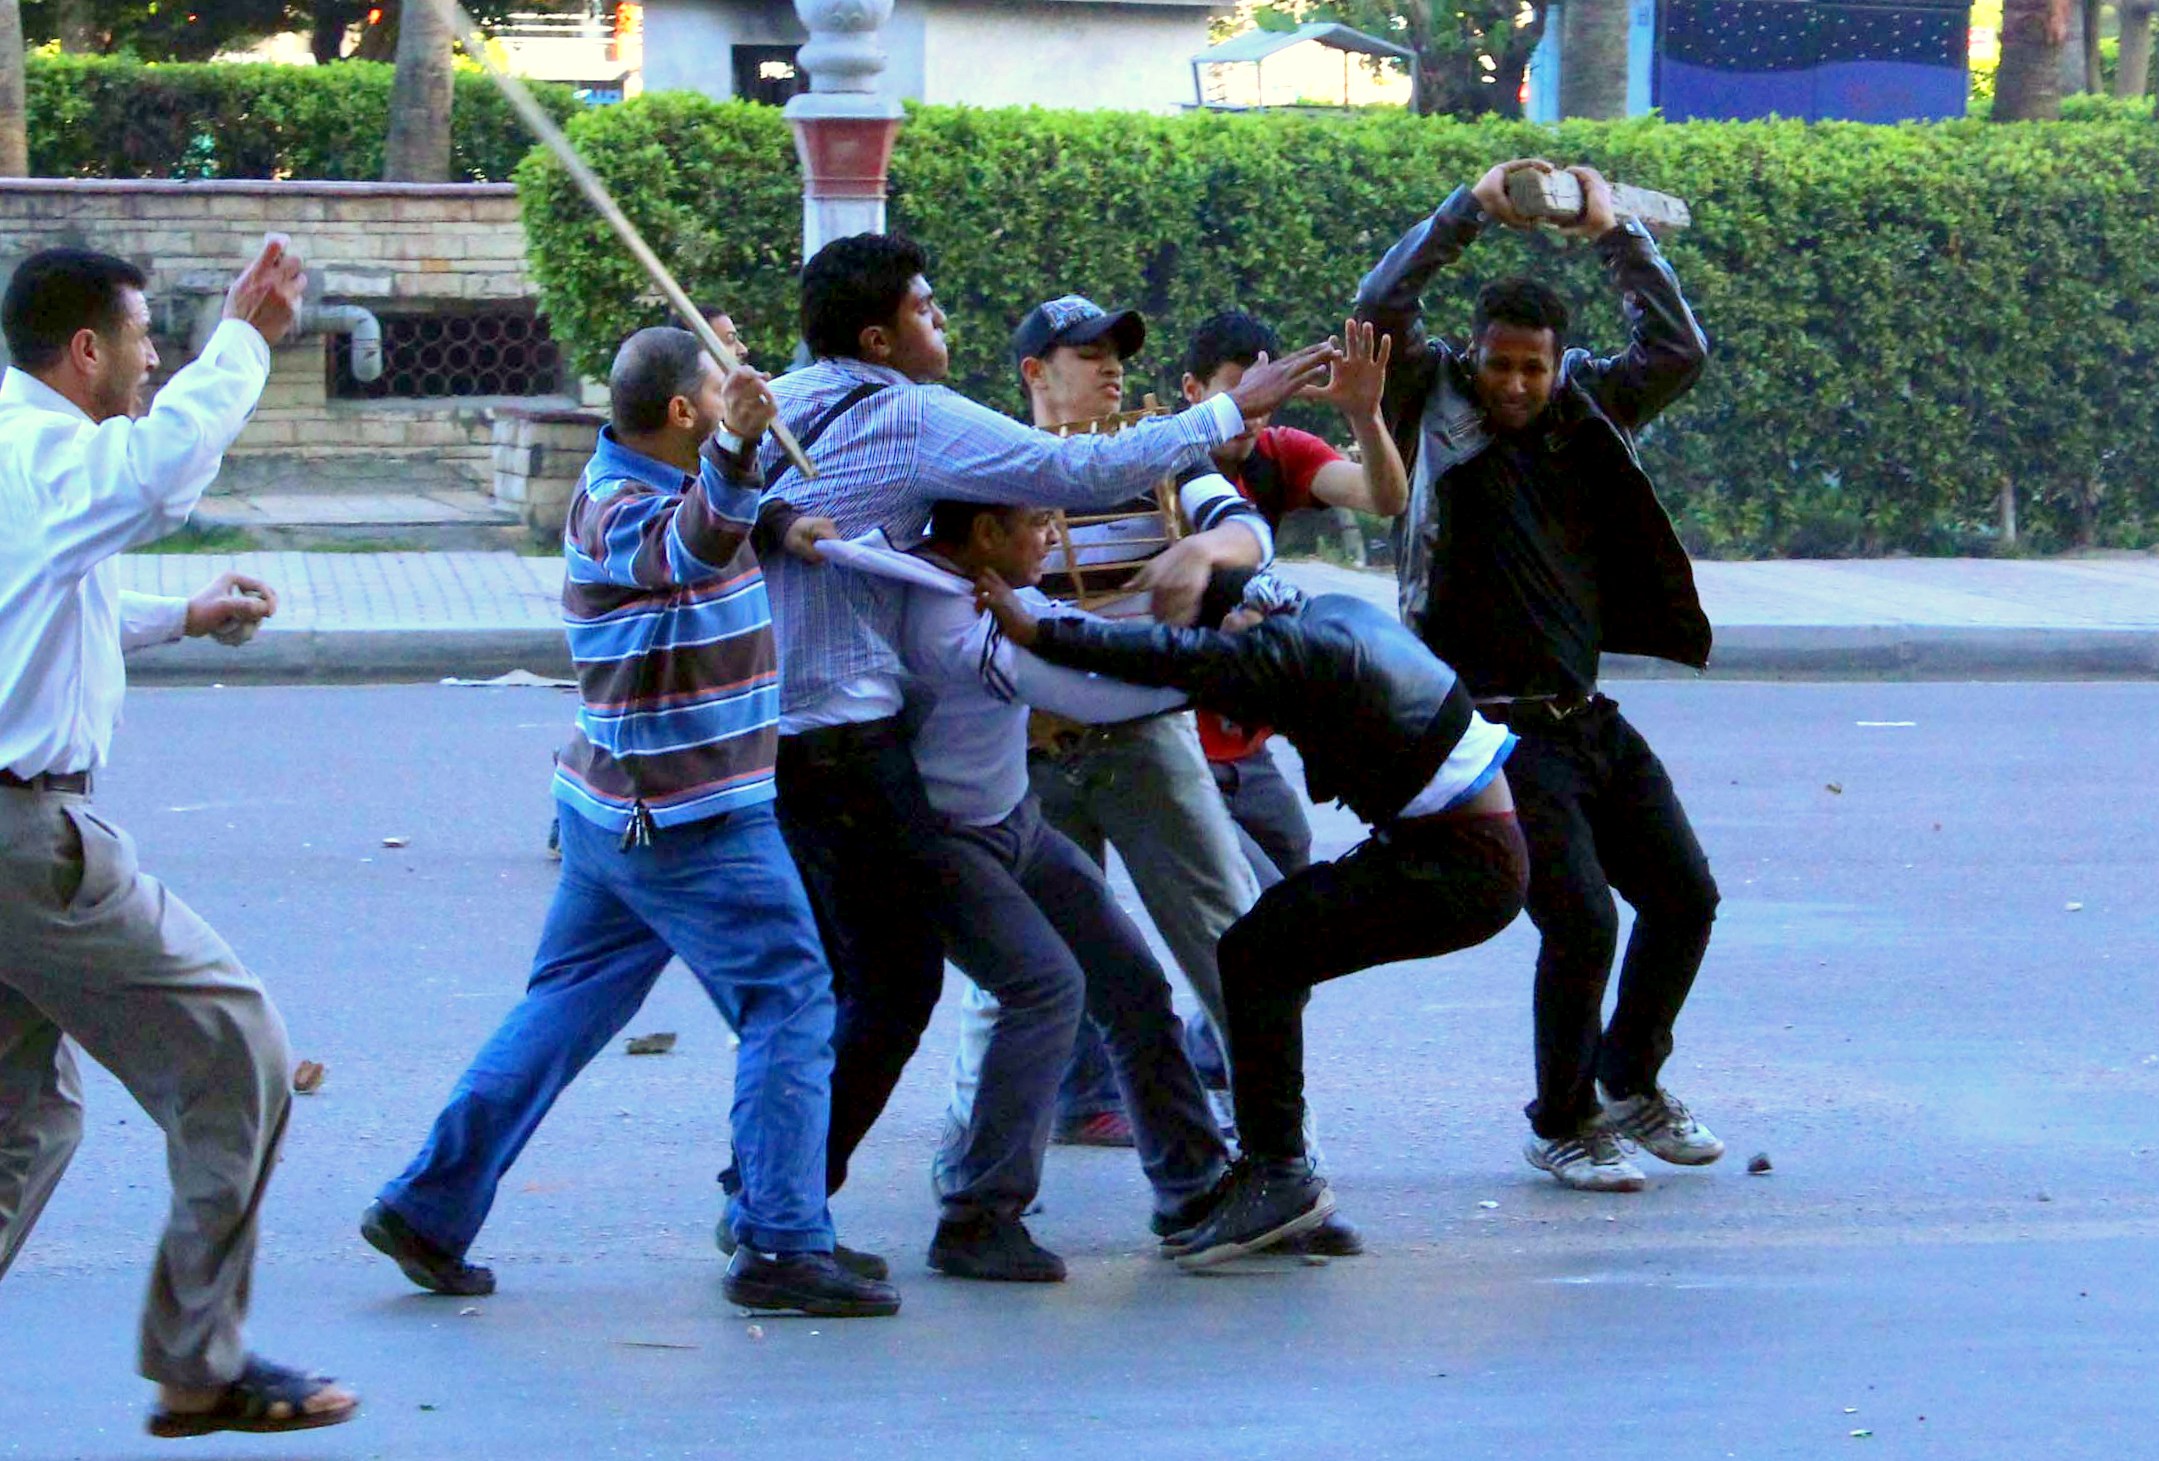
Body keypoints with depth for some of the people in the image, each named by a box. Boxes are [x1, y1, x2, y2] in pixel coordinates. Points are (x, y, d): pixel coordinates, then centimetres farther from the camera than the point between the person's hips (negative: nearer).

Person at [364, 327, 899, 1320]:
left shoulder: (626, 484, 12)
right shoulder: (620, 510, -19)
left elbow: (705, 541, 36)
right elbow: (693, 545, -44)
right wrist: (733, 451, -62)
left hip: (617, 813, 10)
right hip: (692, 825, -10)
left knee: (564, 1008, 14)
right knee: (789, 1007, -3)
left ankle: (428, 1208, 13)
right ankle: (779, 1247, -3)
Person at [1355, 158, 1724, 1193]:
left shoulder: (1588, 410, 10)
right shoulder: (1435, 409, -3)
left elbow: (1677, 351, 4)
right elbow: (1380, 306, -15)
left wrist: (1616, 235, 1)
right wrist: (1471, 209, -15)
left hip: (1587, 716, 6)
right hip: (1494, 727, -6)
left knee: (1685, 897, 10)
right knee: (1582, 921, -14)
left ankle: (1632, 1086, 31)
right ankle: (1561, 1126, 6)